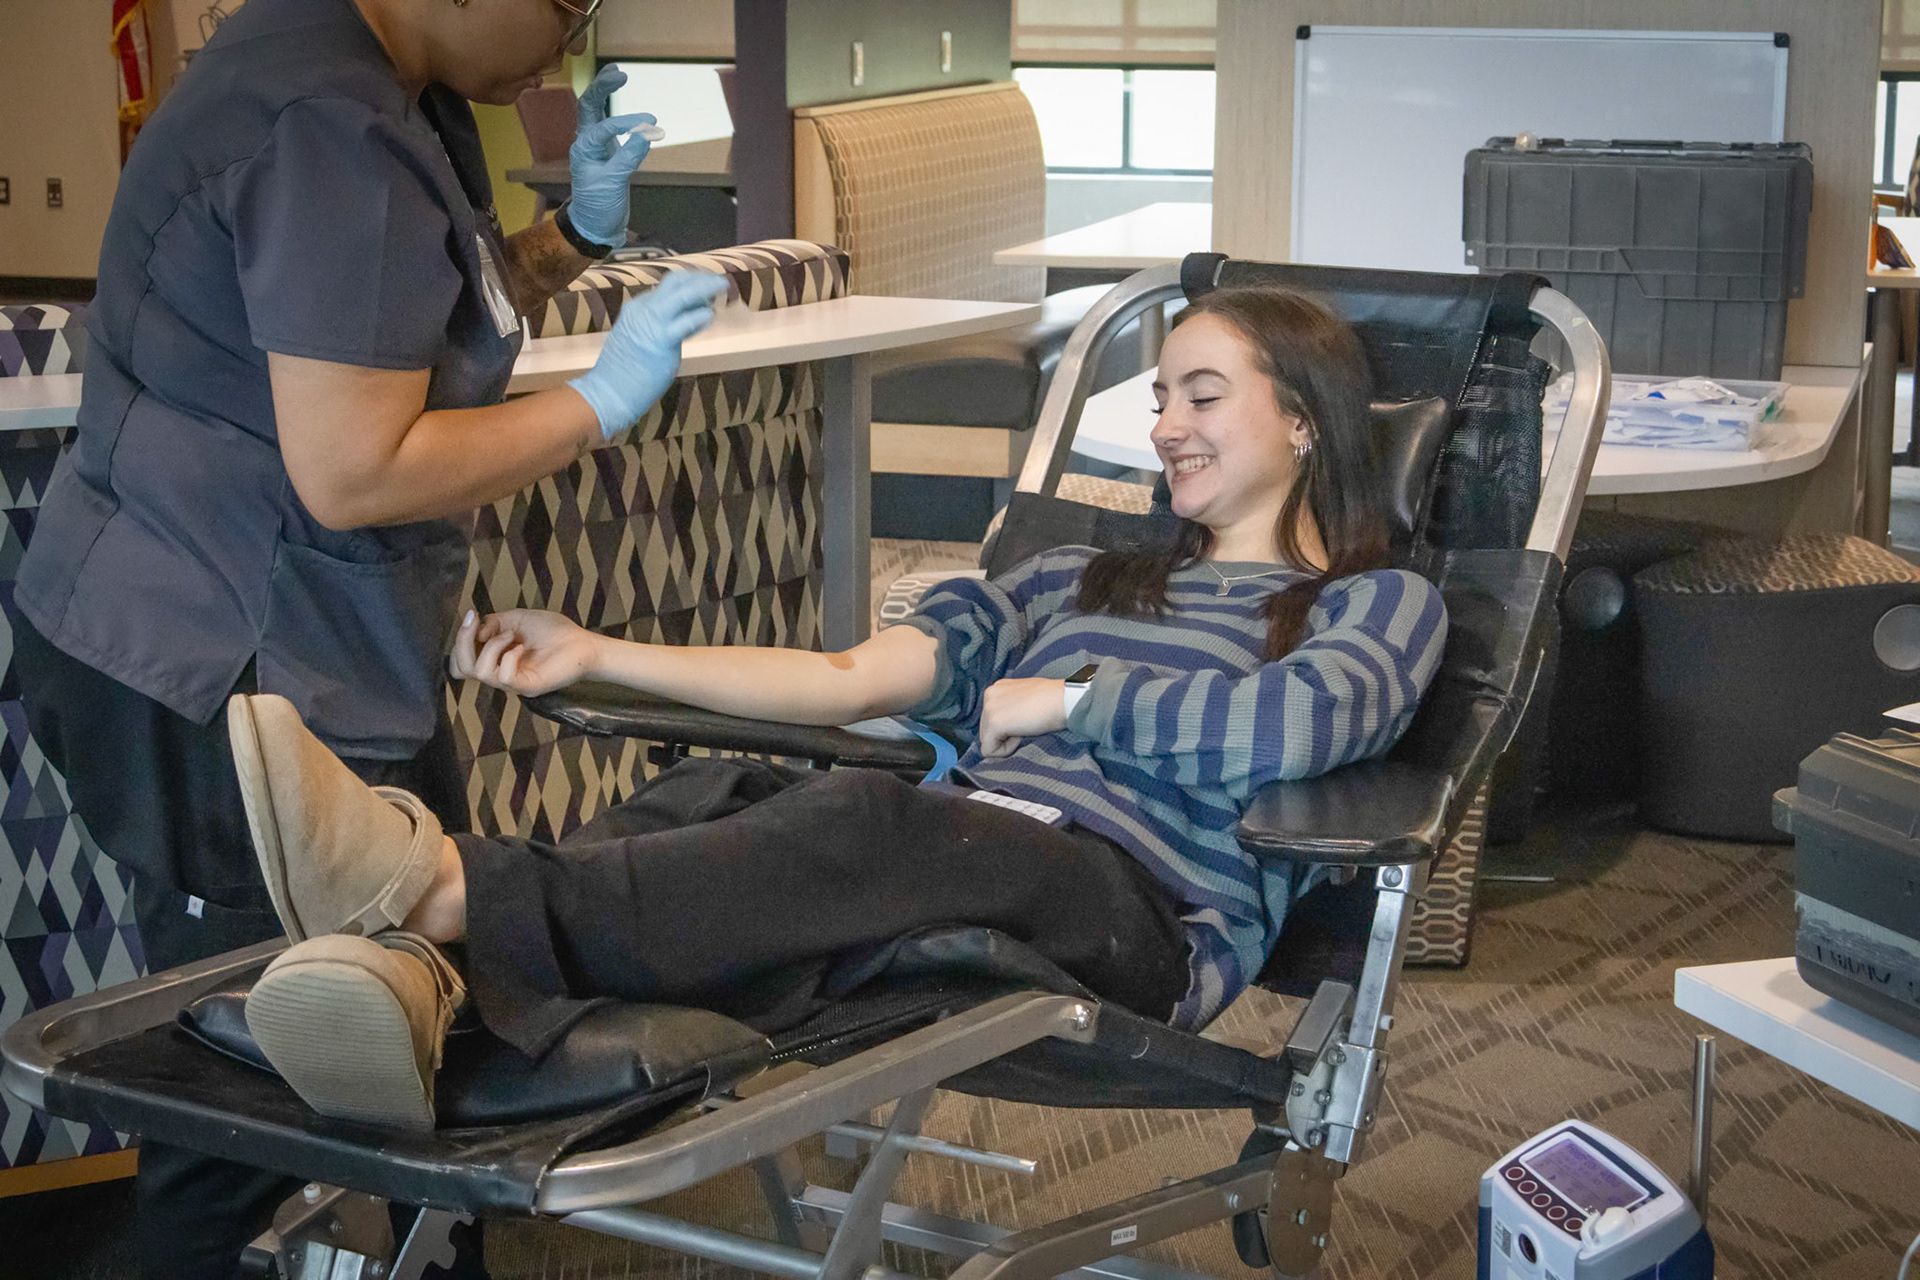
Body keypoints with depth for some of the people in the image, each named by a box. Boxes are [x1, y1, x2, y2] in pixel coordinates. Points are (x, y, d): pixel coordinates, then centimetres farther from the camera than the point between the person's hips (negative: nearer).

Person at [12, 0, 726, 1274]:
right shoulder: (331, 129, -23)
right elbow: (353, 474, -26)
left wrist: (576, 236, 6)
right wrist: (602, 401, -17)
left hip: (334, 659, 11)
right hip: (216, 677, -11)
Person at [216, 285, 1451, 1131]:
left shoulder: (1383, 603, 16)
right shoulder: (1078, 576, 30)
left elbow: (1298, 723, -10)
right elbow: (852, 678, 18)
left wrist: (1067, 698, 1)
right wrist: (596, 655, 9)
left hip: (1145, 913, -5)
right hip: (963, 859, 5)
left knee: (872, 828, -37)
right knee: (718, 793, -27)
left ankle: (446, 888, -55)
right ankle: (427, 985, -55)